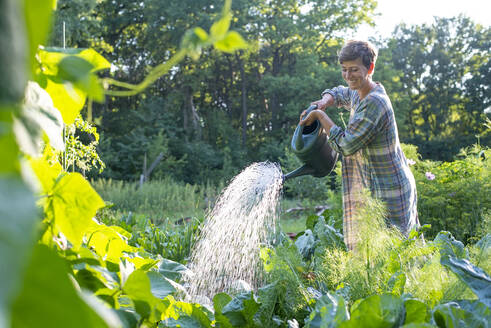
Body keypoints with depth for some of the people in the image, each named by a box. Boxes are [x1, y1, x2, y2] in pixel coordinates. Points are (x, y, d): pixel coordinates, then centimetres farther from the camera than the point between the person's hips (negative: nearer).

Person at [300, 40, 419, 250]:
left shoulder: (374, 103, -21)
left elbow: (345, 145, -19)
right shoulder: (359, 94, 8)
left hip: (388, 191, -10)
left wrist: (319, 115, -9)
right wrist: (325, 101, 7)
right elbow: (340, 93, 31)